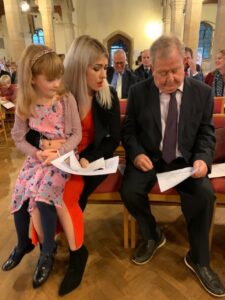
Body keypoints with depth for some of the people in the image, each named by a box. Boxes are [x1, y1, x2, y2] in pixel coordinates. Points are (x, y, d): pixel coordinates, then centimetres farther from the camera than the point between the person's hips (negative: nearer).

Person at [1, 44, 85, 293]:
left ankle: (48, 250, 2)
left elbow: (77, 134, -8)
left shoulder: (66, 99, -9)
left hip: (63, 156, -3)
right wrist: (36, 153, -13)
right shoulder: (25, 105, -2)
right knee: (22, 194, -8)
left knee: (43, 194, -22)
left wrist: (58, 153, -20)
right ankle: (24, 243, 24)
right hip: (38, 157, 4)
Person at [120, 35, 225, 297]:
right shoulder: (138, 91, -2)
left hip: (184, 160, 1)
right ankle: (152, 235, 9)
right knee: (129, 191, -25)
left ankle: (198, 258, 3)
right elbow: (128, 129, 2)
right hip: (148, 157, 0)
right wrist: (136, 153, -17)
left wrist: (202, 158, -15)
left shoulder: (202, 92, 0)